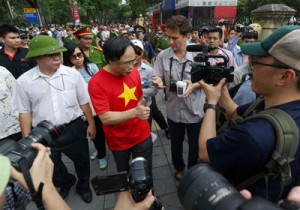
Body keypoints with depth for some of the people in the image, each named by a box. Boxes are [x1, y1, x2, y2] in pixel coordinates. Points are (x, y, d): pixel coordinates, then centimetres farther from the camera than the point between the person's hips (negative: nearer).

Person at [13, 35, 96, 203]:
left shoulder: (72, 74, -8)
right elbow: (25, 112, 0)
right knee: (52, 169, 22)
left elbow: (84, 102, -1)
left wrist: (91, 124, 2)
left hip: (73, 128, 0)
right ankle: (66, 182, 57)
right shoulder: (24, 81, -8)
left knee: (82, 161, 19)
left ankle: (84, 186, 51)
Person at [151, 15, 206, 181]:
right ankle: (179, 167, 52)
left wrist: (194, 85, -25)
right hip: (174, 109, 2)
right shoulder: (163, 56, -9)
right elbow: (158, 80, -4)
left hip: (195, 110, -1)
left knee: (195, 145, 18)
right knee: (176, 143, 23)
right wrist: (158, 82, -28)